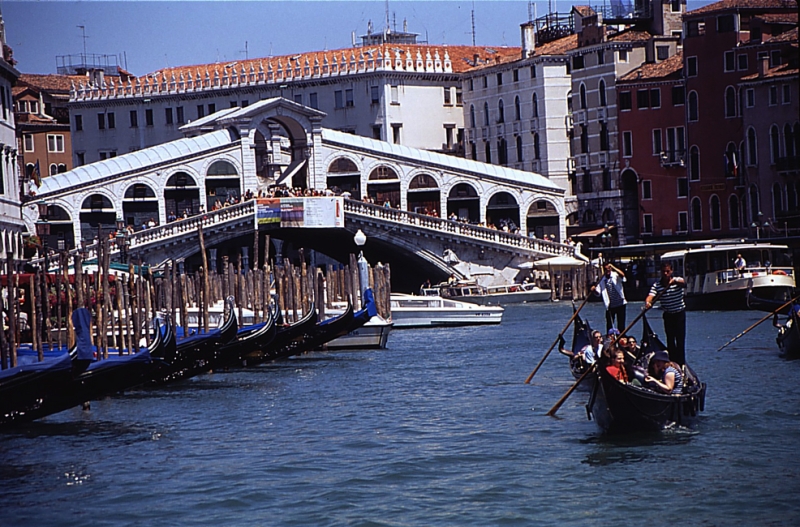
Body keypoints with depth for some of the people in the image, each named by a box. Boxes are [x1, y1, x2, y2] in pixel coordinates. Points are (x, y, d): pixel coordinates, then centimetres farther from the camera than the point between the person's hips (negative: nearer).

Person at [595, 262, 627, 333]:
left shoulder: (616, 275, -1)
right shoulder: (602, 280, 5)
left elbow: (622, 275, -24)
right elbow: (598, 293, 1)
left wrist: (613, 267, -27)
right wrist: (594, 290, -21)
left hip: (620, 304, -2)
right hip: (609, 305, 2)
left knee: (621, 324, 1)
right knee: (609, 325, 5)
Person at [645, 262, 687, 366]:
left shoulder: (677, 280, -8)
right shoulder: (657, 285, -5)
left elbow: (683, 283, -31)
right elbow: (650, 296, -18)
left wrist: (674, 281, -52)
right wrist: (647, 302, -42)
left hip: (679, 313, -2)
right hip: (668, 315, 2)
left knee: (680, 339, -5)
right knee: (670, 339, 4)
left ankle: (681, 362, -3)